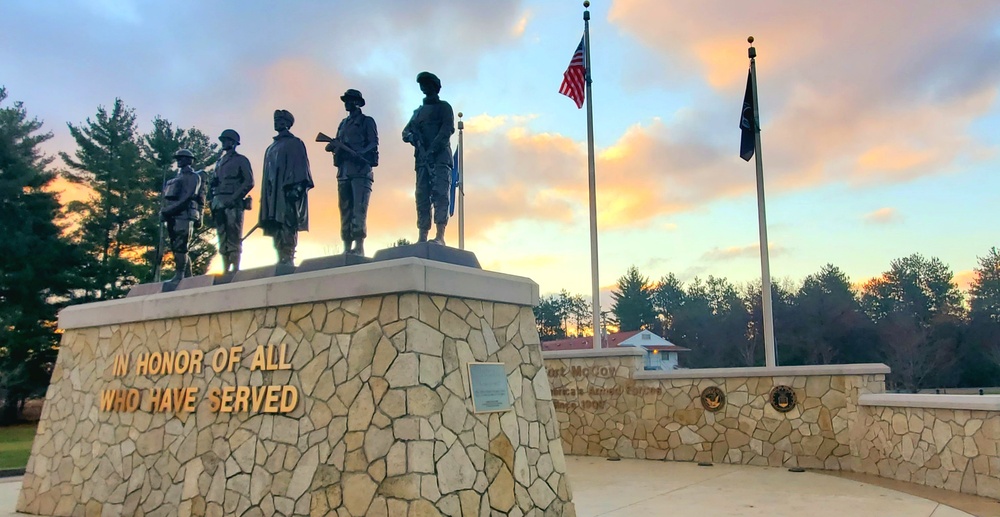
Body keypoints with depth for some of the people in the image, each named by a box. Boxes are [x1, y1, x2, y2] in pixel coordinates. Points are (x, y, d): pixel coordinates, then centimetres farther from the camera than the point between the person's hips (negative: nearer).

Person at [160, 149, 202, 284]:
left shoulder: (192, 177, 1)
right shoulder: (177, 178, 26)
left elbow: (186, 197, -12)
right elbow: (167, 197, 23)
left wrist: (168, 210, -16)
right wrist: (164, 211, 5)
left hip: (183, 216, -9)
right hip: (172, 217, 9)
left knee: (180, 248, -13)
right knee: (177, 248, 7)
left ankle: (179, 277, -14)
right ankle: (187, 276, 10)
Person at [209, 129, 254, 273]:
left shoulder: (241, 160, 6)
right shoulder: (219, 162, 25)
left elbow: (249, 182, -5)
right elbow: (213, 184, 23)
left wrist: (234, 197, -15)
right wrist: (212, 200, 5)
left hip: (234, 203, -6)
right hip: (219, 203, 6)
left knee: (234, 237, -11)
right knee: (222, 238, 3)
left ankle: (235, 268, -13)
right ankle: (225, 269, 3)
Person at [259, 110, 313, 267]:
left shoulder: (294, 143, 4)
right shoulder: (271, 148, 25)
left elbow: (300, 166, -7)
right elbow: (267, 173, 23)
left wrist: (295, 188, -19)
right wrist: (266, 195, 14)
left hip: (287, 190, -8)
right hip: (273, 192, 8)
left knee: (287, 225, -14)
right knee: (275, 227, 2)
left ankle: (288, 259, -17)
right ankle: (282, 259, 2)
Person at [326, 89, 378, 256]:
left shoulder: (367, 121, 9)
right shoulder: (343, 123, 26)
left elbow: (373, 144, -3)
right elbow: (335, 145, 21)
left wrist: (358, 154, -19)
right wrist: (333, 145, -3)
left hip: (360, 169, -6)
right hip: (343, 171, 6)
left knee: (359, 209, -14)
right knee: (345, 210, 0)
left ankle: (359, 246, -18)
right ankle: (347, 247, -2)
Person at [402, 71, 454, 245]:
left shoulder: (443, 107, 12)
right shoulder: (418, 111, 27)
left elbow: (447, 130, -5)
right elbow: (405, 132, 20)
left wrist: (432, 150, -18)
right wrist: (411, 136, -7)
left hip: (440, 157, -5)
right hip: (422, 159, 5)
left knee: (440, 194, -16)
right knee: (422, 197, -4)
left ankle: (440, 236, -24)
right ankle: (422, 238, -7)